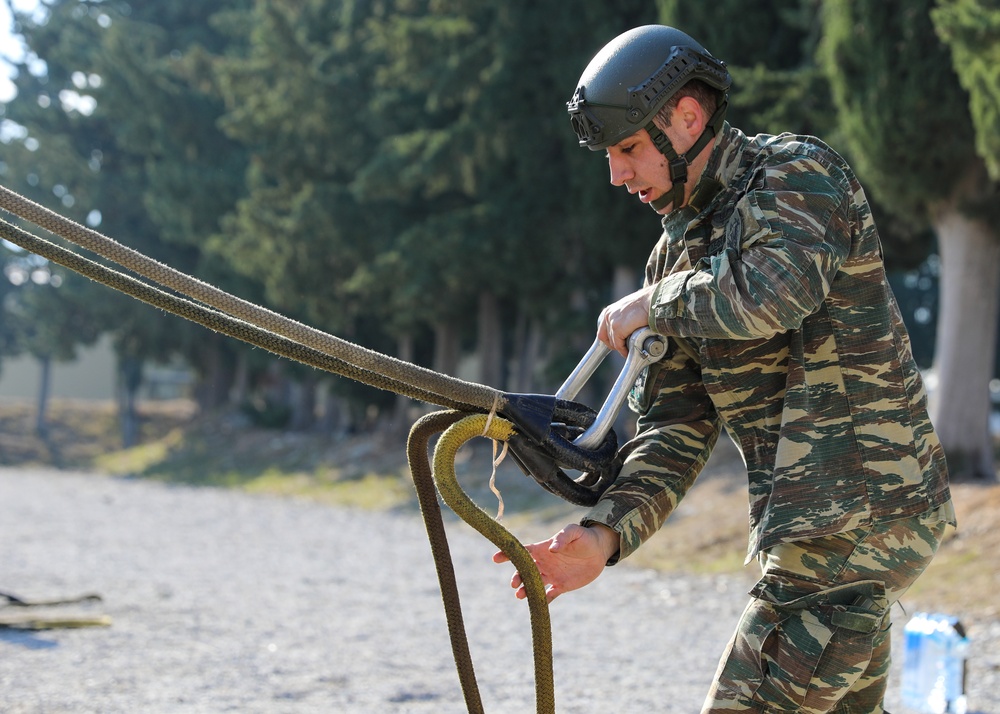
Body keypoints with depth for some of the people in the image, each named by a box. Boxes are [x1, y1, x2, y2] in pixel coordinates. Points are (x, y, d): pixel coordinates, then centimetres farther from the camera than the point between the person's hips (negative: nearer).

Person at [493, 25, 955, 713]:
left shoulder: (799, 173, -9)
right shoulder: (679, 254, 15)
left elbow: (772, 294, -32)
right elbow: (676, 428, 10)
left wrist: (653, 305, -14)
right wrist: (605, 535, -7)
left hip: (857, 519, -9)